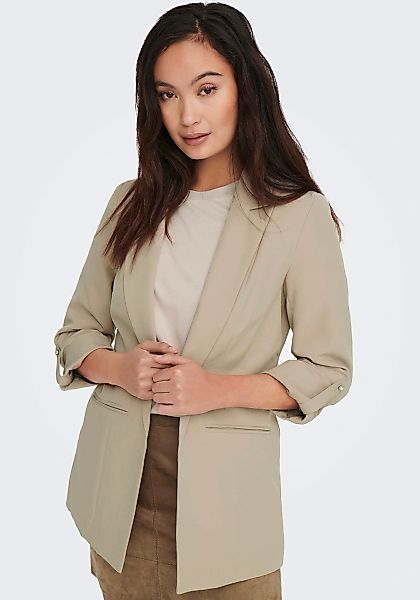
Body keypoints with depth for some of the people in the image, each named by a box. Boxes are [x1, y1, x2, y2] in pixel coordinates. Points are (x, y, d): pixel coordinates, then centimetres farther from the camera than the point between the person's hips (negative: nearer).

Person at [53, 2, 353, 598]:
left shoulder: (300, 216, -8)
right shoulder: (133, 204, 4)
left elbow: (328, 369, -5)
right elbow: (76, 332, 9)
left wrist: (218, 388, -18)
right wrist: (120, 367, -12)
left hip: (222, 489, -3)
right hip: (120, 484, 3)